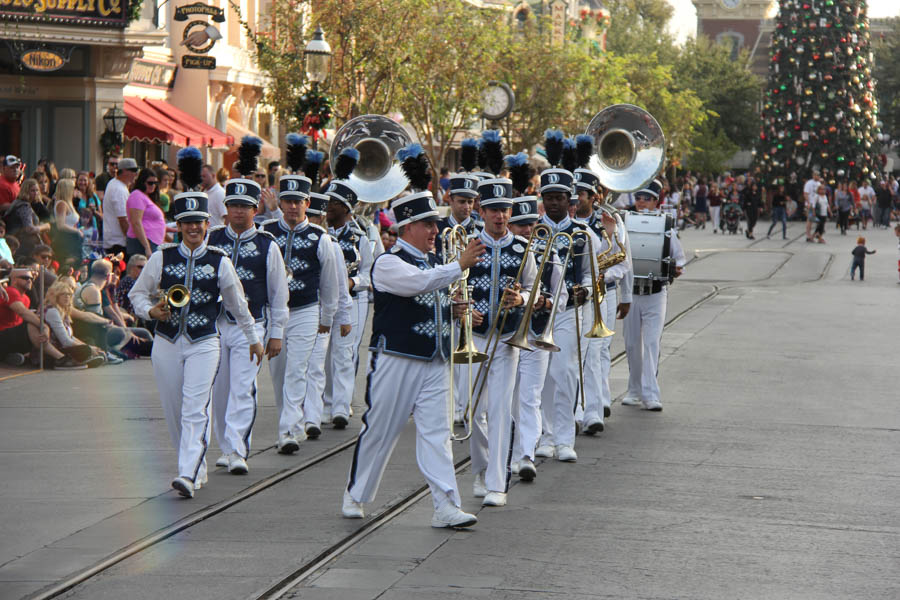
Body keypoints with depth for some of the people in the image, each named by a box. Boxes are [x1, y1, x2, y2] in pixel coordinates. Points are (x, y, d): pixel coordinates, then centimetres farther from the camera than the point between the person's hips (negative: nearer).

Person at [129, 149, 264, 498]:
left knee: (196, 410, -14)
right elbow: (138, 293, 12)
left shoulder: (219, 262, 0)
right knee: (174, 413, 9)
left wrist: (253, 338, 21)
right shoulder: (162, 258, 1)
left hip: (204, 344, -2)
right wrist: (151, 311, -10)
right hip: (167, 344, 2)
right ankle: (197, 467, 25)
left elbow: (237, 304, 12)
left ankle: (188, 475, -21)